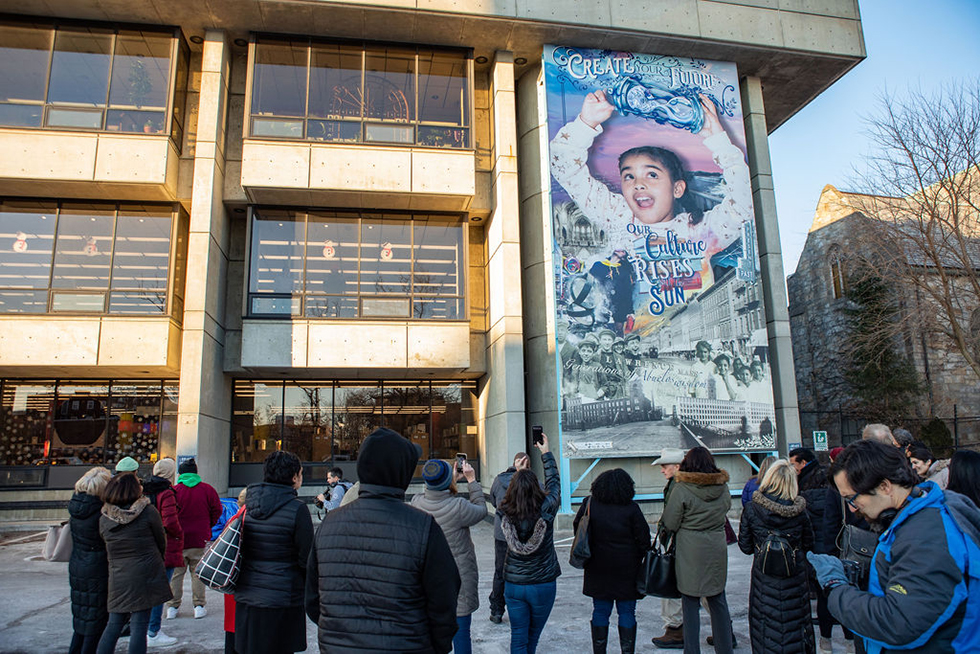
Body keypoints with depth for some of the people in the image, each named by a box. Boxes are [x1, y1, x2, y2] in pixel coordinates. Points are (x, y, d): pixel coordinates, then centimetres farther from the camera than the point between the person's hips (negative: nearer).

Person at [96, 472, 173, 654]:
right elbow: (161, 542, 1)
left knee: (113, 624, 17)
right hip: (145, 576, -4)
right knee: (139, 626, 2)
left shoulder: (104, 518, 1)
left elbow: (107, 546, 11)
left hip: (117, 579, 4)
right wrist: (155, 560, 21)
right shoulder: (148, 512, -10)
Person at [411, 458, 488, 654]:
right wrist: (471, 481, 0)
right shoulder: (458, 507, -26)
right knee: (461, 632, 10)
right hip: (459, 580, -5)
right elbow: (481, 510, -6)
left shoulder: (416, 503, -11)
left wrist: (453, 481, 10)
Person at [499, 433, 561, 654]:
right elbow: (553, 483, -1)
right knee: (533, 636, 20)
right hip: (543, 585, -1)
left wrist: (517, 473, 21)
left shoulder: (506, 514, -13)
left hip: (513, 584, 1)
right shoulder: (546, 511, -17)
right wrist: (546, 453, 10)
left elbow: (510, 493, 9)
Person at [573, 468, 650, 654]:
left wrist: (588, 552, 19)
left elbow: (577, 527, 7)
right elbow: (644, 538, -6)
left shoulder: (590, 503, -4)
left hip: (598, 569, 2)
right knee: (627, 612, 10)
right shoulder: (631, 508, -10)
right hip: (626, 569, -2)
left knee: (600, 611, 12)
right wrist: (638, 560, 9)